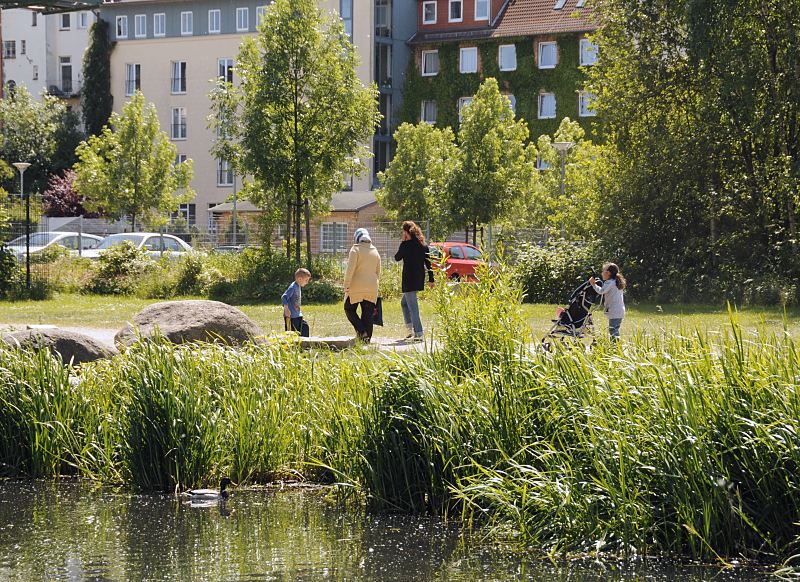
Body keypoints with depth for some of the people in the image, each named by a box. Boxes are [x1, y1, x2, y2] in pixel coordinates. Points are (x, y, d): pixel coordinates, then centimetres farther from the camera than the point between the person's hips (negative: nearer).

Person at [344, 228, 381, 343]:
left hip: (356, 287, -5)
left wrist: (346, 285, -12)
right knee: (368, 314, 8)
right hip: (372, 288, 5)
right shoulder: (375, 251, 12)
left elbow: (350, 269, -14)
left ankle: (361, 330, -9)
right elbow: (378, 272, 16)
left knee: (349, 309, 9)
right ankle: (367, 339, 6)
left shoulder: (356, 249, -7)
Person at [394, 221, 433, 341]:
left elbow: (397, 258, 3)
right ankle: (411, 330, 19)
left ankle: (418, 334, -9)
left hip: (409, 279, -8)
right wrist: (431, 279, 13)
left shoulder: (405, 245, -12)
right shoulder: (423, 245, 7)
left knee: (412, 306, -5)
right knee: (404, 302, 22)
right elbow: (428, 262, 9)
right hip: (419, 279, 8)